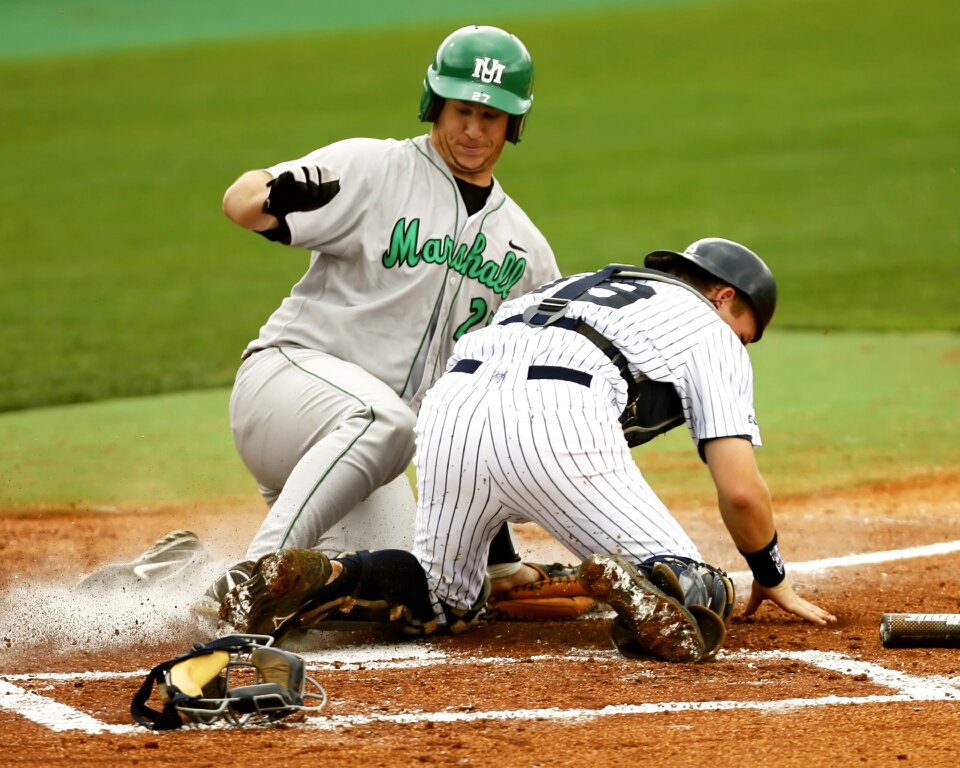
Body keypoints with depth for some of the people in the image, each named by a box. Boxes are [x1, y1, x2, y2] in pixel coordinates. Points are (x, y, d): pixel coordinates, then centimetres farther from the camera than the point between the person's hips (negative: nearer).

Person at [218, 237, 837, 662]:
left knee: (445, 599, 26)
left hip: (451, 406, 6)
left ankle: (324, 582, -2)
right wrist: (773, 578, 29)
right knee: (700, 596, 4)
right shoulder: (710, 330, 22)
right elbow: (740, 489, 11)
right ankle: (643, 590, -30)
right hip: (559, 420, -6)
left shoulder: (586, 284, 40)